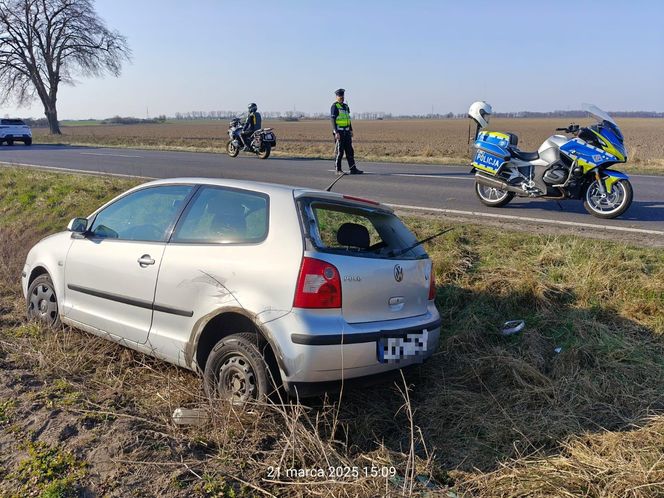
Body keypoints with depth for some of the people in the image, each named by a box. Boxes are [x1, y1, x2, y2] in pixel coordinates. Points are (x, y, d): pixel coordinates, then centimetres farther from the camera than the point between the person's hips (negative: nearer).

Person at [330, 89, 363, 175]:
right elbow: (333, 120, -14)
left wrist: (351, 130, 13)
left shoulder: (346, 106, 15)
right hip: (339, 132, -7)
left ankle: (353, 169, 5)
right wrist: (336, 133, -21)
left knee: (350, 151, 4)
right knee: (339, 151, -4)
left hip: (346, 132, 7)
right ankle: (338, 170, 3)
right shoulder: (334, 106, -8)